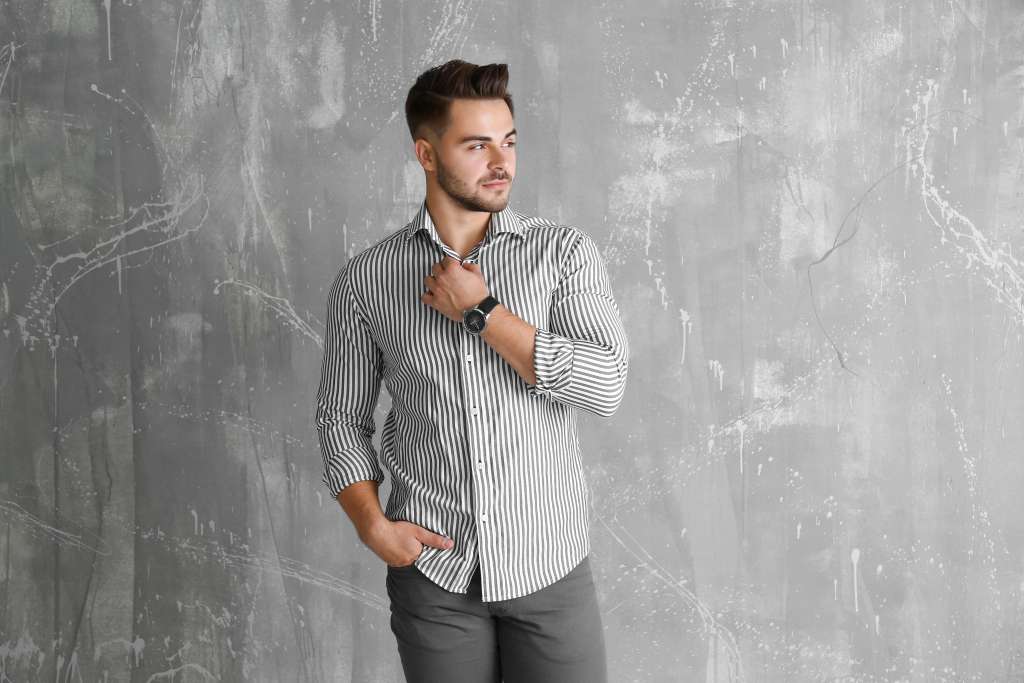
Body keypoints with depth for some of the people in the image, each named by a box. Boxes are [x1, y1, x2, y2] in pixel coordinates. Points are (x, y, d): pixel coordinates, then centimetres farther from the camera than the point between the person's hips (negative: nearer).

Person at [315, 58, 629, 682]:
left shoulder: (565, 250, -2)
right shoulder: (365, 280, 0)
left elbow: (607, 386, -13)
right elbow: (343, 417, 8)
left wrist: (482, 313, -15)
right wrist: (373, 525, -6)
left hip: (550, 565, 0)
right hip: (433, 569, 1)